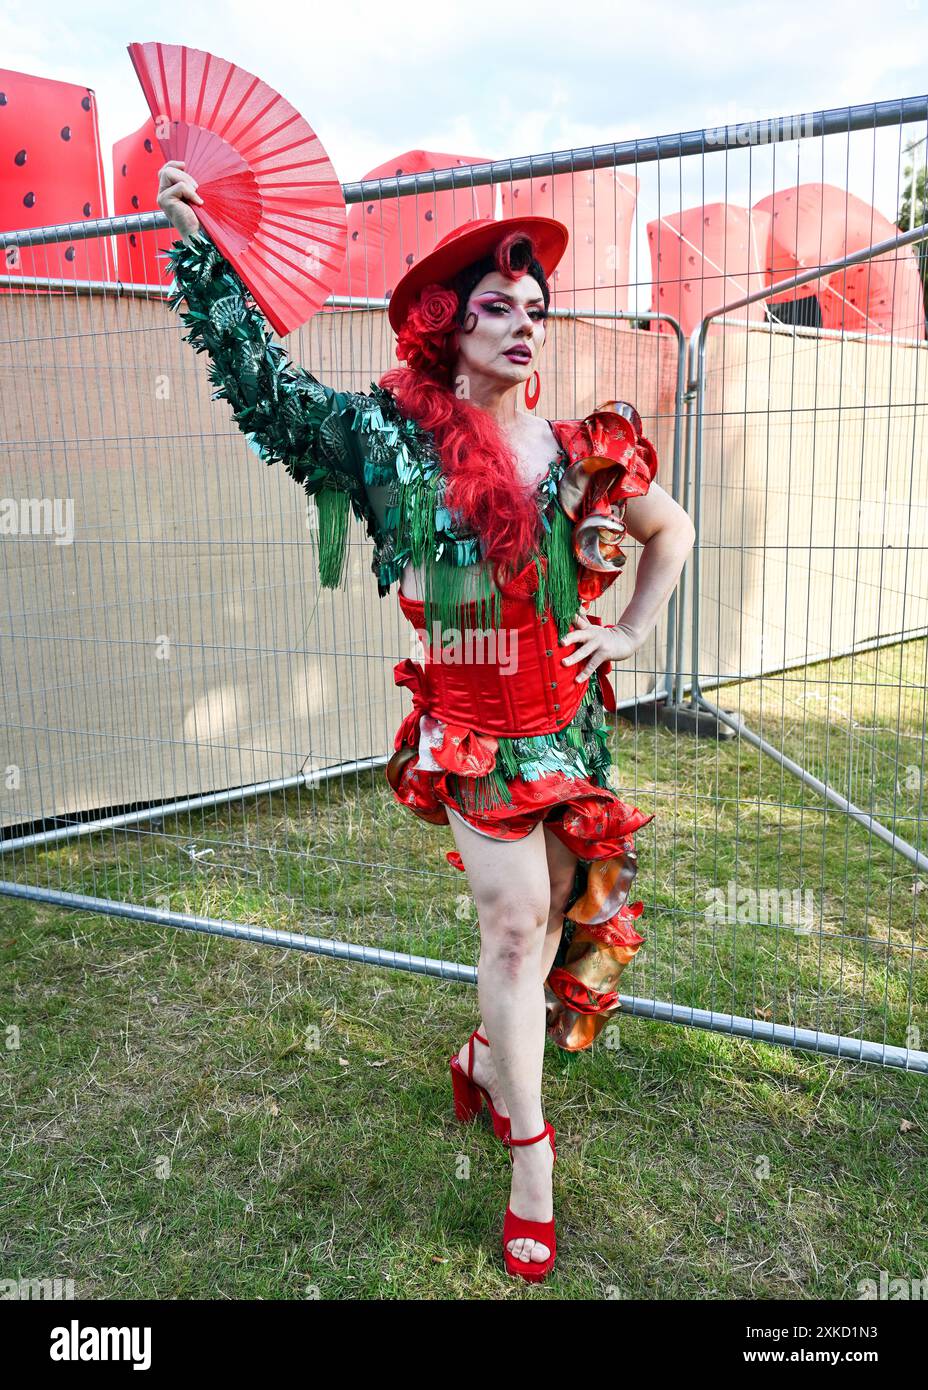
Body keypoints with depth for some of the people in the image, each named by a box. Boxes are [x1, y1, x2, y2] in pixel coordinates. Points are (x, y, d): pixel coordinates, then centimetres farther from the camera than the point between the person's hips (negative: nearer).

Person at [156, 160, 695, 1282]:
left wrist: (631, 632, 8)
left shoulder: (581, 452, 3)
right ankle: (529, 1159, 15)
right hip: (468, 723, -3)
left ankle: (487, 1062, 41)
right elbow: (267, 381, 2)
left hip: (566, 716, 4)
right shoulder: (392, 432, -2)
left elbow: (670, 528, 18)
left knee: (549, 915, 12)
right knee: (514, 919, -4)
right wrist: (197, 248, 2)